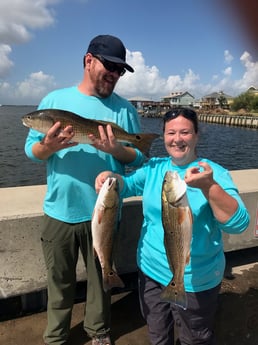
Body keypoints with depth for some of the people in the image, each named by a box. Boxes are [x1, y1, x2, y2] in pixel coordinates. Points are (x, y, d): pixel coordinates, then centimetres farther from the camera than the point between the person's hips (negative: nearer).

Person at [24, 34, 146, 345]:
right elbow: (30, 149, 1)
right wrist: (48, 147, -21)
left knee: (100, 278, 18)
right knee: (60, 281, 18)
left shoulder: (124, 109, 0)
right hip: (59, 211, 1)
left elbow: (139, 159, -1)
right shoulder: (55, 99, 1)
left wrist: (116, 151, -22)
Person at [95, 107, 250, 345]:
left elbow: (238, 224, -26)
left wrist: (208, 186, -42)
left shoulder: (215, 173, -16)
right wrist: (111, 177, -23)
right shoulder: (154, 167, 0)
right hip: (151, 270, 4)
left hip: (195, 279, -3)